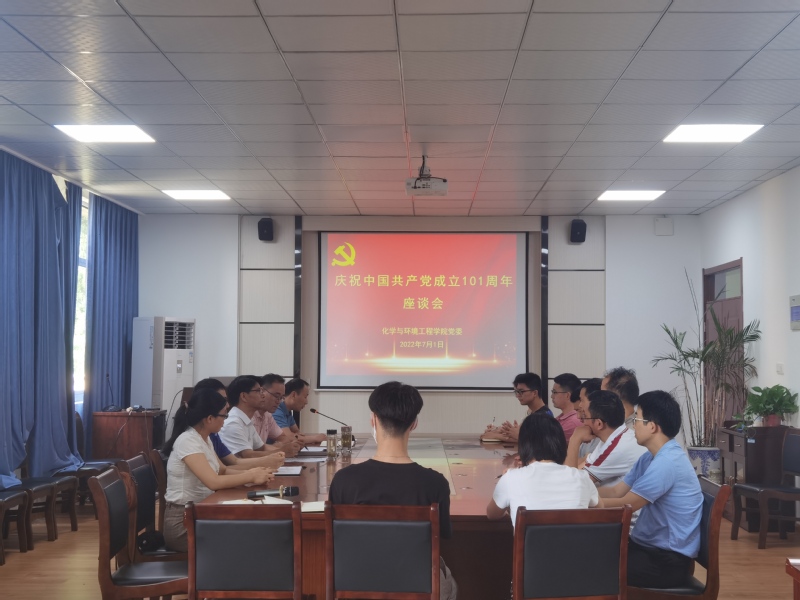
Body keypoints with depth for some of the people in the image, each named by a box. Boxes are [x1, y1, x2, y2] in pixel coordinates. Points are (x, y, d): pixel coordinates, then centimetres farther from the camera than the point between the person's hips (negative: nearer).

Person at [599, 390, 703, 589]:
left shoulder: (666, 462, -23)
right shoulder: (650, 458, 9)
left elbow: (625, 505, -19)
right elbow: (616, 492, 10)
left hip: (668, 560, -9)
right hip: (651, 547, 9)